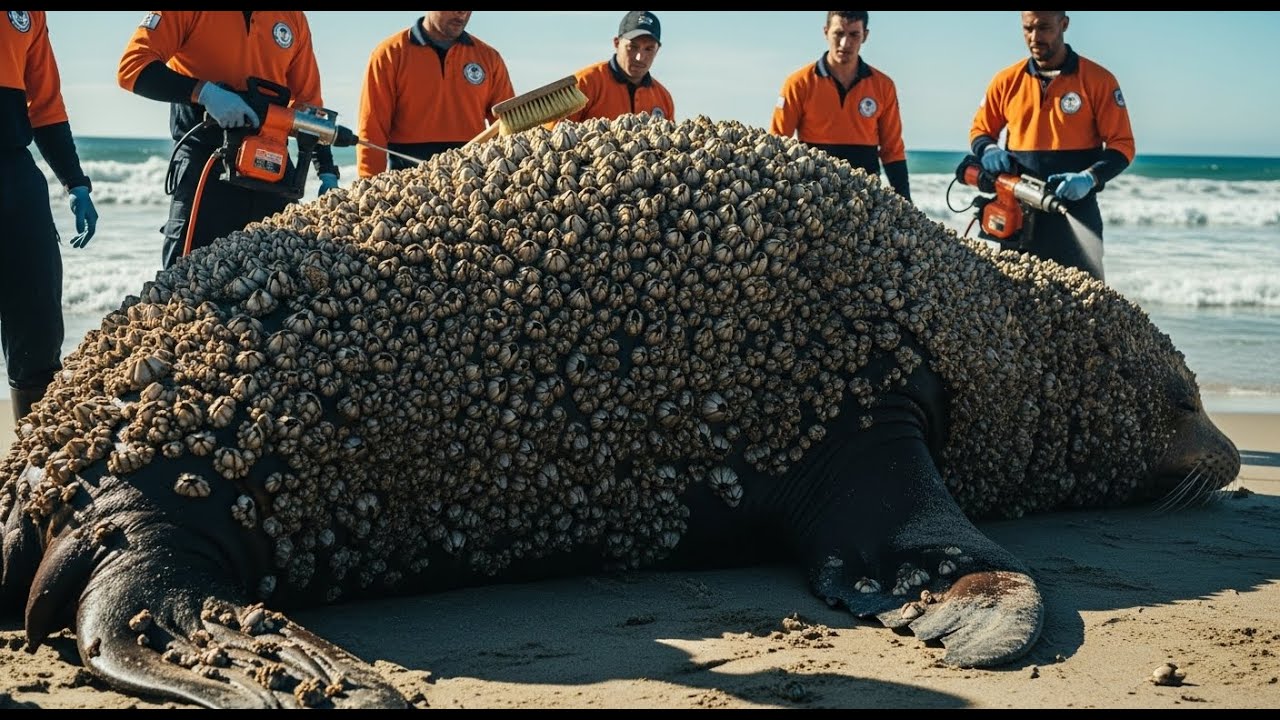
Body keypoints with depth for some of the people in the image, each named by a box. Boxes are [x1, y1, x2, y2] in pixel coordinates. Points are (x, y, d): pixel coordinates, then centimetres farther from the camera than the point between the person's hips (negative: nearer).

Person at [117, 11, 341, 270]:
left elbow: (307, 104, 16)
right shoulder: (190, 14, -4)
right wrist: (204, 91, -25)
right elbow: (132, 66, -12)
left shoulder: (294, 18, 10)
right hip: (204, 168, -4)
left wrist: (327, 175, 11)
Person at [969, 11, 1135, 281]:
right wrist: (989, 150, -6)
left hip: (1076, 211, -3)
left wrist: (1089, 178, -19)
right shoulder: (1007, 81, 7)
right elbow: (980, 131, 18)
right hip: (1019, 214, 3)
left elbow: (1122, 146, -2)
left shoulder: (1098, 80, -2)